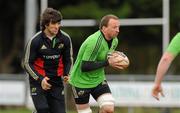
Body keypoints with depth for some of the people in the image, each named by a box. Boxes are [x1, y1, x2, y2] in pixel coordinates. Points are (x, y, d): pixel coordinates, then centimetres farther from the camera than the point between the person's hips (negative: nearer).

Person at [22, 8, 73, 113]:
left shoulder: (65, 39, -3)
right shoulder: (35, 41, -13)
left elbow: (68, 59, 12)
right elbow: (27, 63, -5)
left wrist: (67, 74, -6)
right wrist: (40, 79, -16)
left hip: (57, 81, 4)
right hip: (38, 81, -3)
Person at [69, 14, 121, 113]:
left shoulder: (114, 41, -2)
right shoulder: (94, 42, -28)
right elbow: (85, 67, -31)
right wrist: (107, 63, -30)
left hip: (98, 80, 6)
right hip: (81, 81, -6)